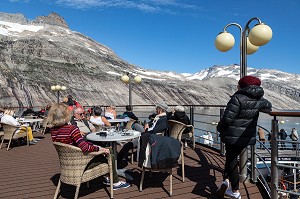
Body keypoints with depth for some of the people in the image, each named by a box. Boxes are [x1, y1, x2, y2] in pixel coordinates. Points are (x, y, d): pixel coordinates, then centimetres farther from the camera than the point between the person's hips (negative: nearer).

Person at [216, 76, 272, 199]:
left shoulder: (238, 98, -19)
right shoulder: (259, 100, 3)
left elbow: (227, 118, -20)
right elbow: (268, 107, 25)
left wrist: (219, 128, -3)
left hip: (233, 136, -6)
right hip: (248, 137, 6)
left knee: (231, 161, 6)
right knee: (232, 158, 21)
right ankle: (227, 180, 14)